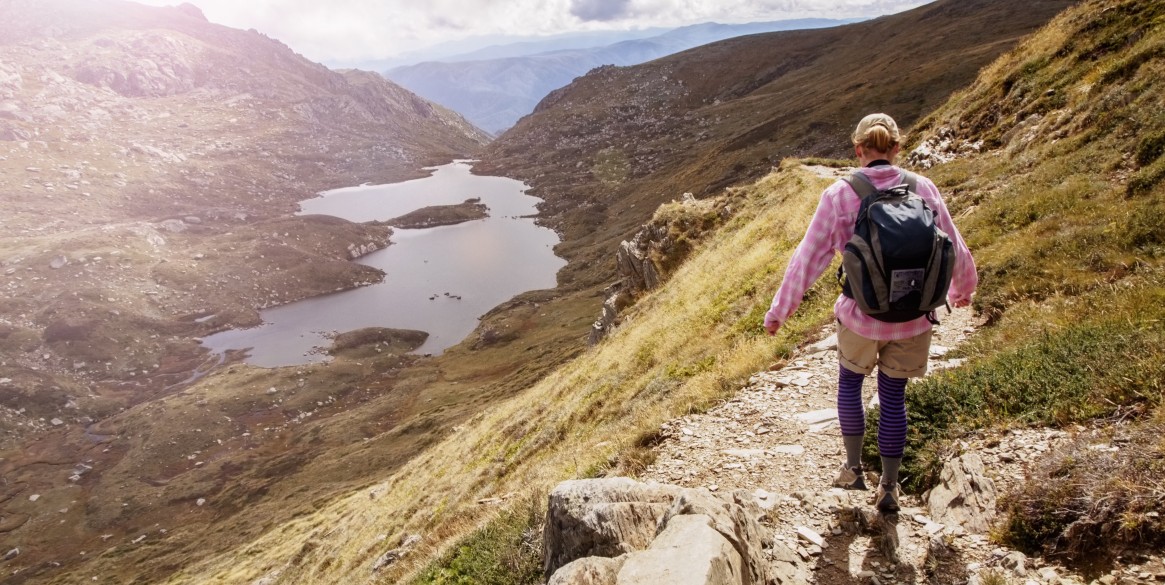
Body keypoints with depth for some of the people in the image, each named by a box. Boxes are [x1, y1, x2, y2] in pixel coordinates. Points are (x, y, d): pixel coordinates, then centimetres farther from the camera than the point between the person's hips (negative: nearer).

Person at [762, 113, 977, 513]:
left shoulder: (839, 195, -12)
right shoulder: (923, 189, -4)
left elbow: (808, 259, -9)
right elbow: (954, 251, 5)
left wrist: (778, 311, 2)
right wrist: (962, 290, 26)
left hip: (860, 318, -2)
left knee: (849, 382, 25)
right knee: (893, 397, 19)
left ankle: (853, 468, 35)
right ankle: (889, 487, 31)